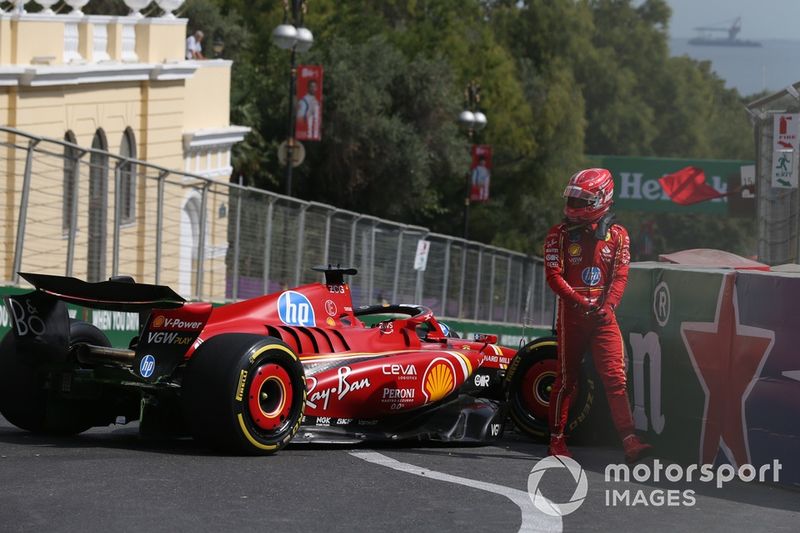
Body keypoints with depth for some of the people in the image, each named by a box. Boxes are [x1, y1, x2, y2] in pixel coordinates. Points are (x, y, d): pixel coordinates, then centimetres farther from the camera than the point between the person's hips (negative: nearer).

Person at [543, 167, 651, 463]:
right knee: (566, 380, 5)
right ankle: (557, 440, 16)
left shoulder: (617, 235, 6)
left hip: (603, 316, 1)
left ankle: (629, 441, -18)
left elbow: (620, 277, 3)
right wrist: (581, 302, -18)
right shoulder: (560, 234, 1)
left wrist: (606, 305, -14)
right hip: (571, 314, -1)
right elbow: (554, 275, -6)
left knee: (615, 378, -10)